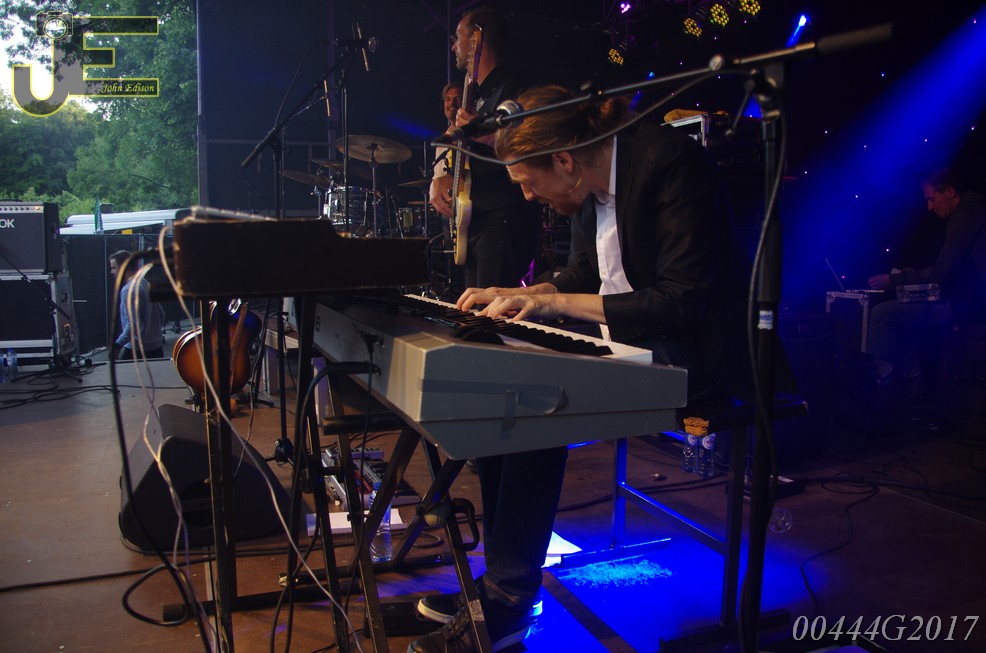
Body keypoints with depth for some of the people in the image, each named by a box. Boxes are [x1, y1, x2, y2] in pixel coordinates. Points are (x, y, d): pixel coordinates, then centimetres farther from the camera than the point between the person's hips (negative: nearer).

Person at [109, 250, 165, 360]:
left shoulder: (128, 290, -15)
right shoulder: (146, 284, 12)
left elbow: (133, 324, -23)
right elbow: (161, 314, 18)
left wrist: (117, 345, -21)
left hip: (136, 350, -8)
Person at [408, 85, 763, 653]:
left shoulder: (669, 159, -19)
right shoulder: (592, 183, 6)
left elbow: (685, 302, -25)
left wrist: (554, 303, -23)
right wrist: (514, 295, 2)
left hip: (690, 351, -8)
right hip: (628, 338, 9)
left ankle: (506, 606, -14)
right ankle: (498, 579, -1)